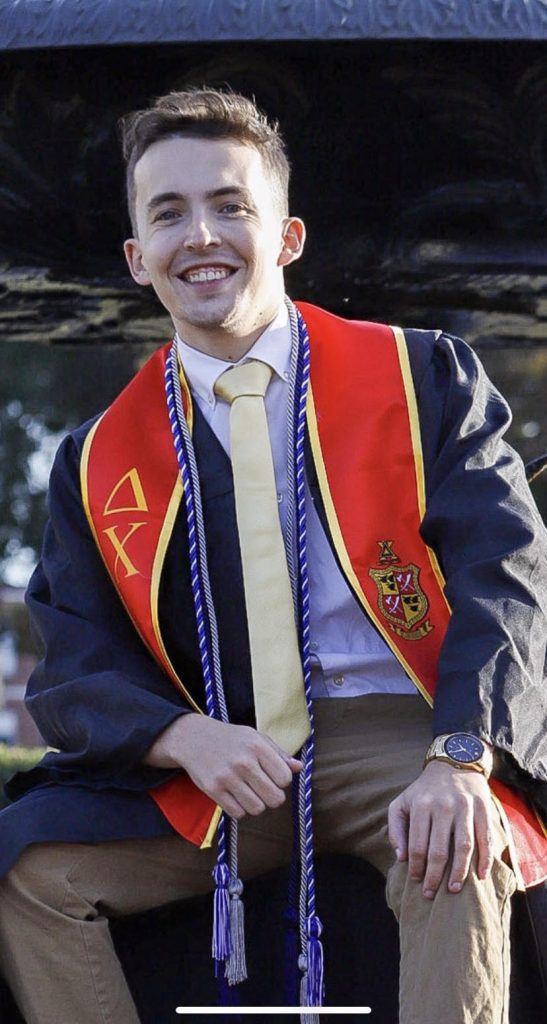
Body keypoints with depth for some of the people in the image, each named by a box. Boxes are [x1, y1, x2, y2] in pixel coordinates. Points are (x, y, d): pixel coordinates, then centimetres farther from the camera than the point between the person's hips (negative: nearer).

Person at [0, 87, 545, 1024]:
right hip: (215, 769, 3)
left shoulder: (422, 379, 5)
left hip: (399, 736, -3)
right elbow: (77, 672, 5)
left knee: (457, 861, -35)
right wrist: (189, 737, -19)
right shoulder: (97, 462, 12)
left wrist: (461, 761, -25)